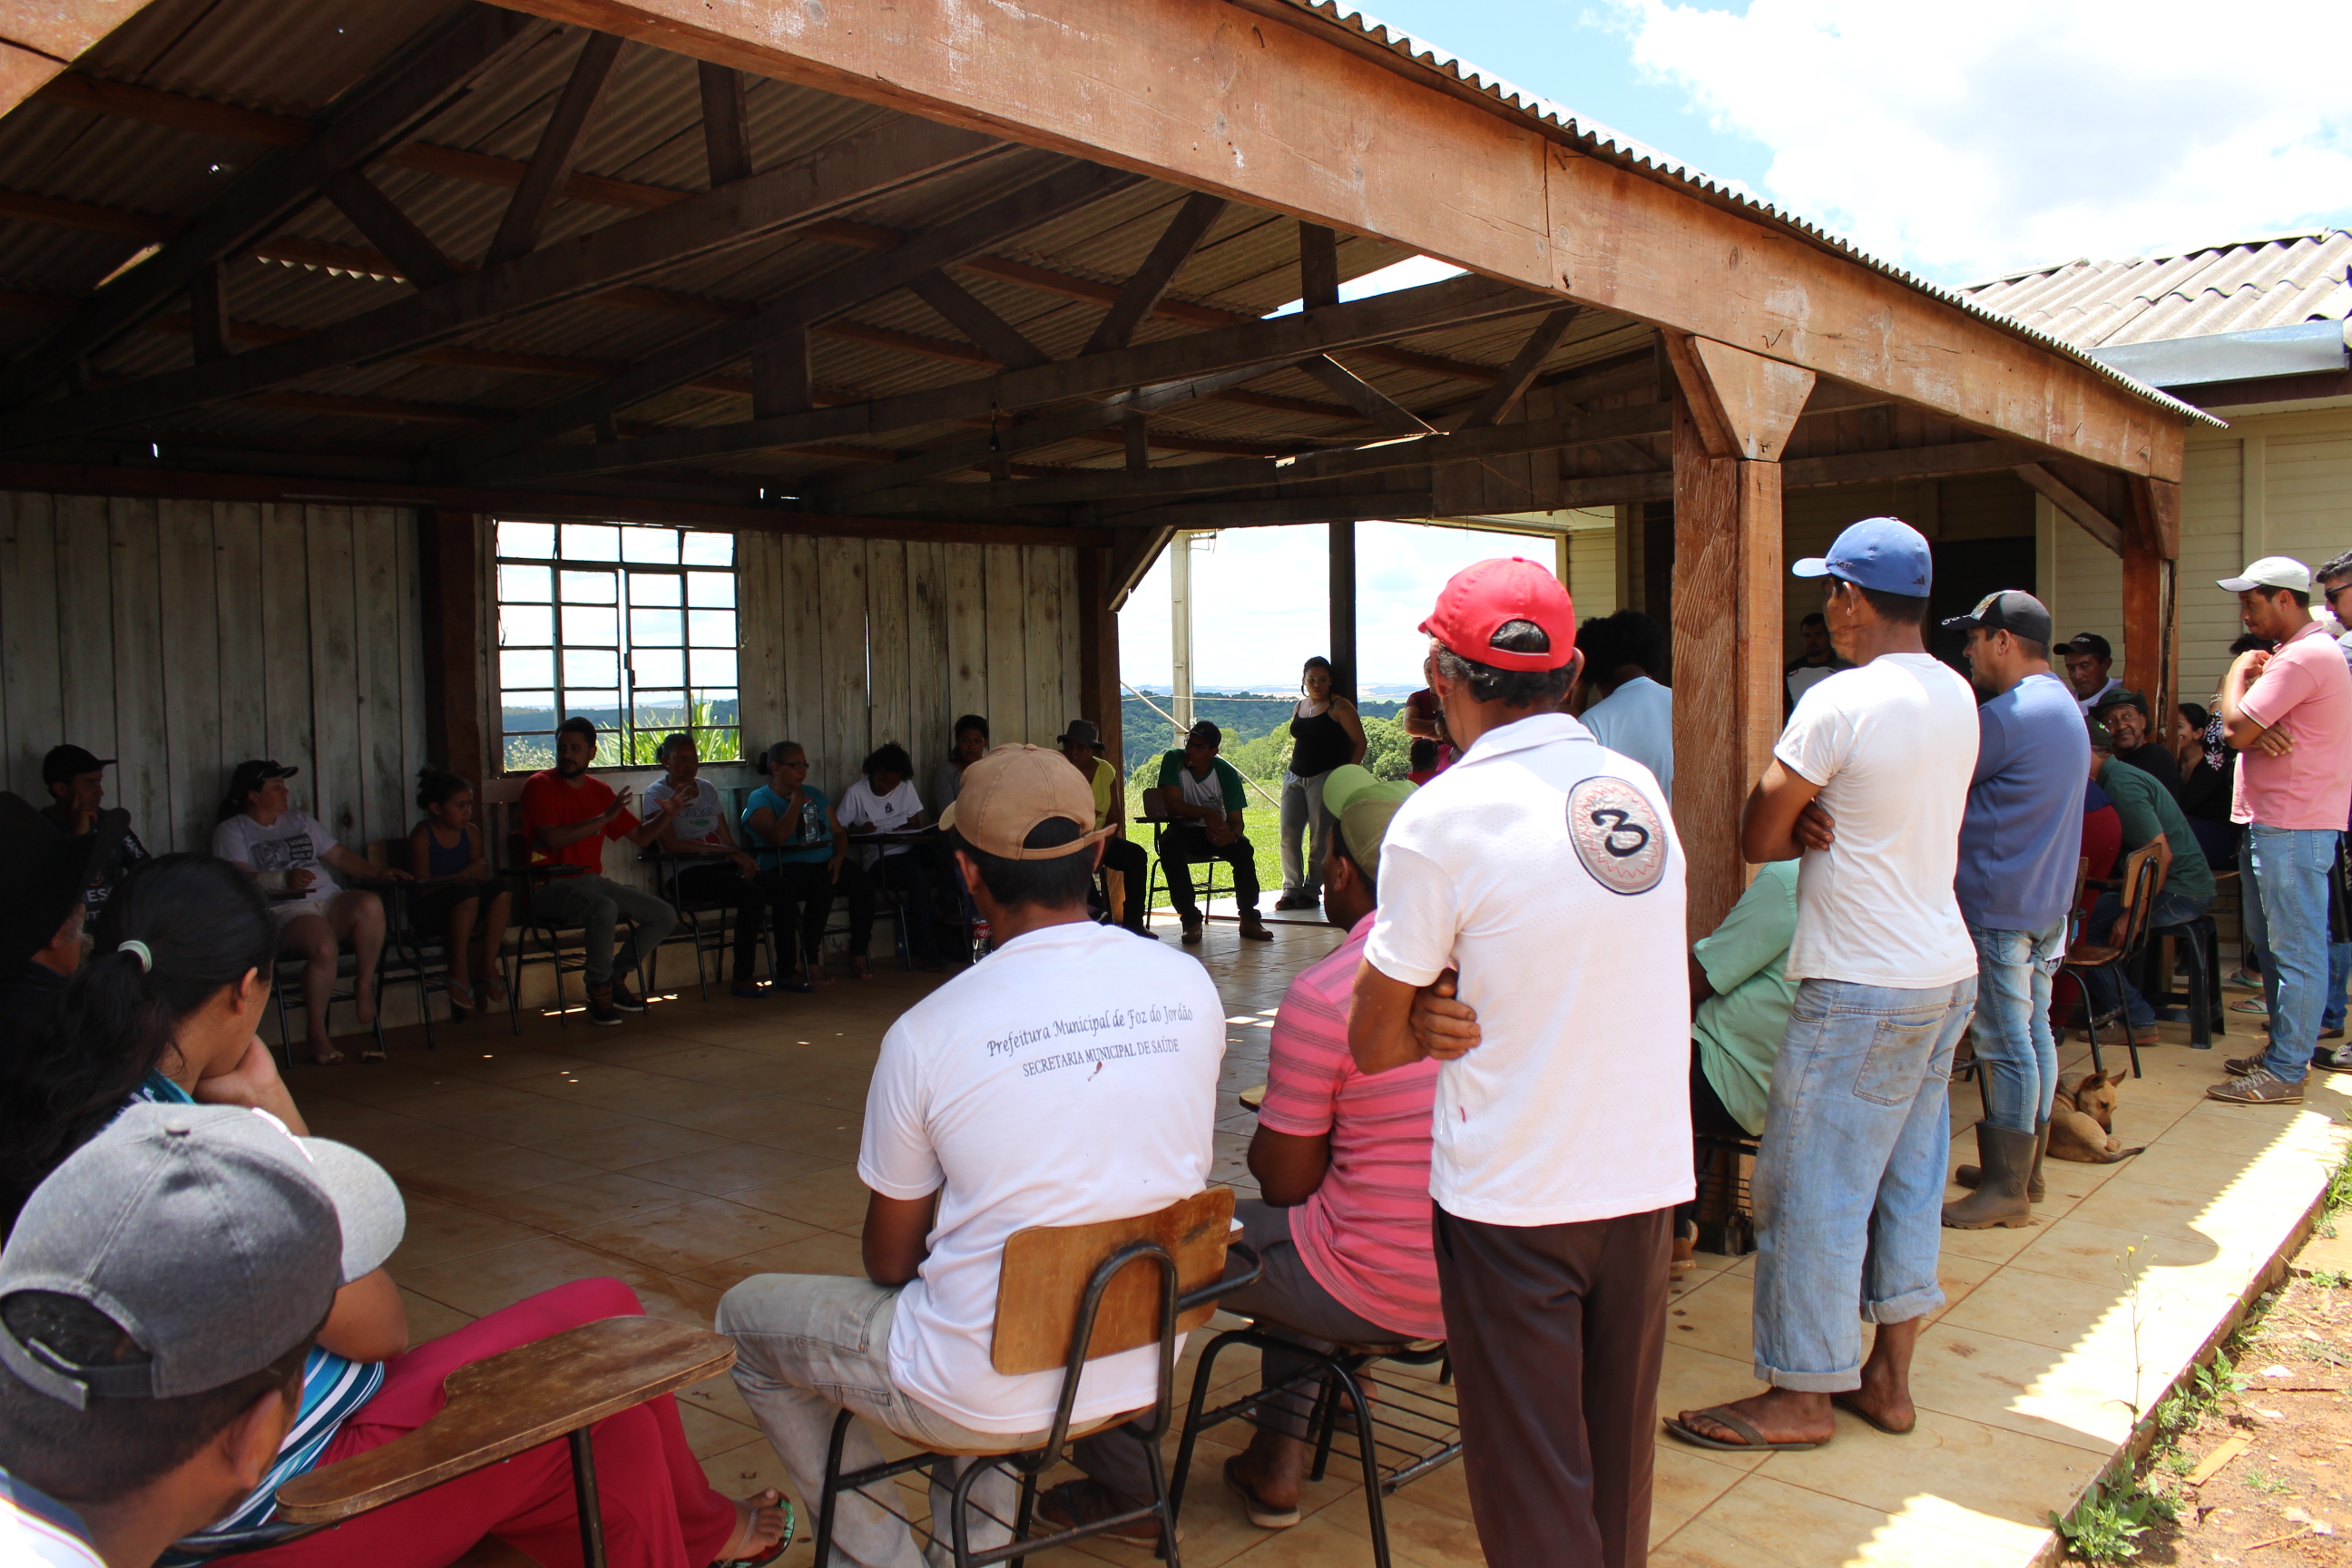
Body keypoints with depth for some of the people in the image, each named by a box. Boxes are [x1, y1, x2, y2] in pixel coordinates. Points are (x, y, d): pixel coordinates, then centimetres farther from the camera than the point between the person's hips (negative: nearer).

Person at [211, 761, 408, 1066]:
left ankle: (364, 984, -16)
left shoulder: (301, 821, 29)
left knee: (369, 904, -32)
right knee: (323, 947, -37)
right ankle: (316, 1035, -21)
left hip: (330, 901, 5)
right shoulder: (231, 831, 9)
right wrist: (284, 879, -24)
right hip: (284, 910, -5)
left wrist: (377, 872, 13)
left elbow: (338, 855, 28)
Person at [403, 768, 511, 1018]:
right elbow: (423, 886, -16)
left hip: (466, 909, 5)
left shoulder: (472, 833, 9)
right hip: (428, 911, -5)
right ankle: (459, 969, -26)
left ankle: (488, 964, -20)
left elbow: (480, 876, 4)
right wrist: (467, 874, -21)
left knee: (501, 888, -23)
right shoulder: (421, 836, -7)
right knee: (467, 892, -35)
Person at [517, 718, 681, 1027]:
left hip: (592, 881, 7)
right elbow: (552, 839, -21)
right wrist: (604, 818, -22)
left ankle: (615, 977, 11)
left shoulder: (600, 791, 14)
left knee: (665, 916, -4)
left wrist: (665, 815, -1)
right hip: (551, 887, -7)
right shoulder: (540, 785, -5)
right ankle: (599, 990, -16)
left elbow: (640, 836, 18)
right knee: (605, 909, -37)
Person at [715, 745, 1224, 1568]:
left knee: (744, 1318, 18)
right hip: (1143, 1365, 5)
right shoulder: (1190, 986, -8)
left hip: (990, 1398, -5)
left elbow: (890, 1261, -5)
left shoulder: (926, 1032, -19)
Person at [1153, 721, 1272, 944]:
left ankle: (1249, 919, -22)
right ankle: (1191, 920, -29)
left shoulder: (1226, 773, -13)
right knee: (1169, 847, -34)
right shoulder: (1173, 761, -14)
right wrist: (1206, 813, -38)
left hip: (1216, 832, 1)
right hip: (1184, 829, 0)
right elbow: (1172, 804, -21)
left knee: (1243, 847, -30)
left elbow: (1236, 819, -16)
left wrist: (1231, 833, -42)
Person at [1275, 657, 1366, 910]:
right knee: (1288, 834, -2)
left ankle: (1312, 890, 4)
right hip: (1295, 776, 6)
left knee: (1320, 837, -4)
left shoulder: (1339, 707, -4)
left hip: (1325, 777, -6)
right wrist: (1292, 769, 14)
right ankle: (1291, 889, 4)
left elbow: (1359, 742, -4)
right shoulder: (1298, 707, 15)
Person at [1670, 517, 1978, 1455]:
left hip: (1862, 989, -9)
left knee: (1811, 1190, 2)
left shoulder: (1840, 703, -18)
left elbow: (1757, 839, -14)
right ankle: (1889, 1377, 27)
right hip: (1948, 971, 9)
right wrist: (1826, 824, -5)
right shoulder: (1956, 696, 8)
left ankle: (1802, 1395, 12)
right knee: (1907, 1180, 16)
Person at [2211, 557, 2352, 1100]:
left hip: (2291, 829, -11)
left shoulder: (2305, 656, -17)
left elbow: (2236, 728, -20)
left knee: (2296, 950, -5)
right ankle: (2286, 1050, 27)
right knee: (2270, 942, 17)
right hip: (2273, 822, 11)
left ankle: (2285, 1074, -1)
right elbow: (2246, 726, 10)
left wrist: (2238, 675, -3)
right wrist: (2260, 727, -14)